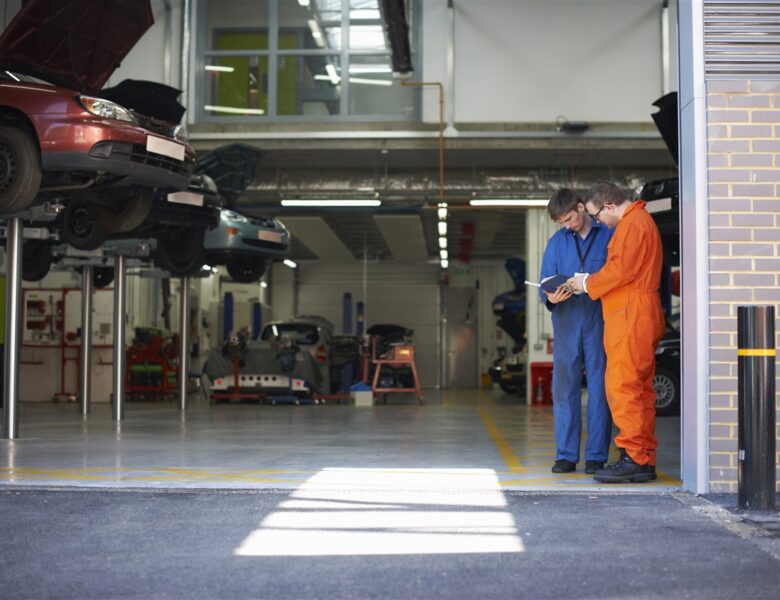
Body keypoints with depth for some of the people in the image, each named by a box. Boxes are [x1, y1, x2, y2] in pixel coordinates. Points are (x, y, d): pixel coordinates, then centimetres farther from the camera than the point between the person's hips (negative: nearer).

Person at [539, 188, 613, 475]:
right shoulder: (557, 242, 12)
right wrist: (551, 297, -15)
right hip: (566, 321, 2)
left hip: (599, 320, -2)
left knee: (599, 387, -1)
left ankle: (596, 455, 4)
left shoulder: (609, 236, 5)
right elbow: (545, 282, 8)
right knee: (564, 388, 2)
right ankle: (566, 455, 8)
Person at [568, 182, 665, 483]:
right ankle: (645, 461, 12)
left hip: (631, 317, -11)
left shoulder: (632, 223, -10)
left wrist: (587, 283, -4)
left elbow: (621, 269, -18)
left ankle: (633, 457, -11)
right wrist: (590, 282, 13)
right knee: (639, 389, 9)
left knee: (622, 386, -11)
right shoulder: (639, 221, 24)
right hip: (635, 319, 11)